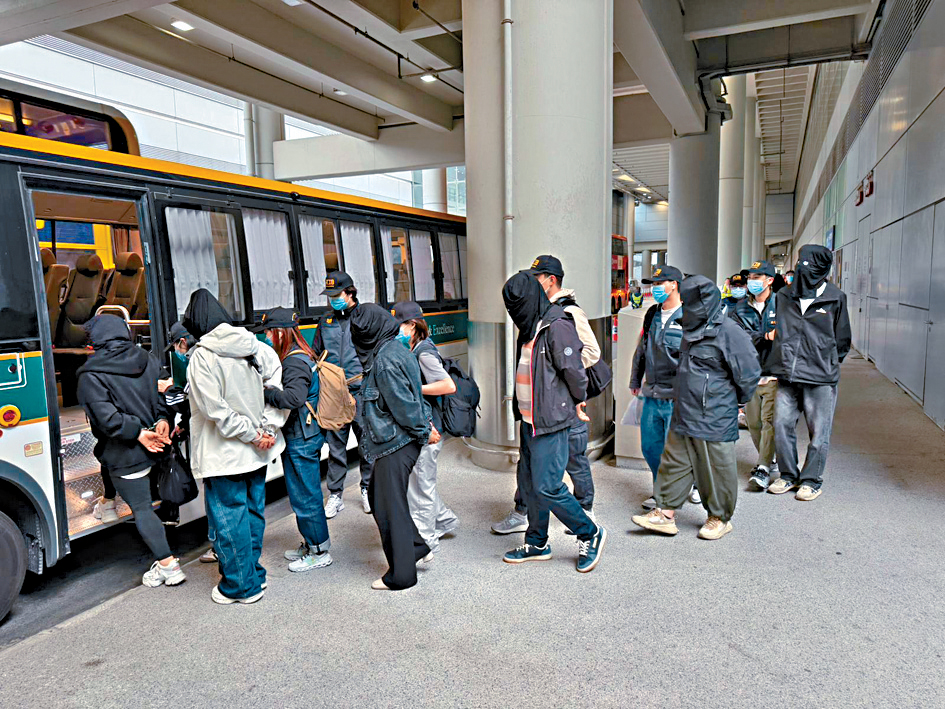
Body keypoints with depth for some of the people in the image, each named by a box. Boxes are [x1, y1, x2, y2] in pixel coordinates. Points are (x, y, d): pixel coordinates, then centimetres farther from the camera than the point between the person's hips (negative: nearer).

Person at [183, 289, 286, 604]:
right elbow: (279, 385, 0)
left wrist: (252, 435, -14)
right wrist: (267, 430, -3)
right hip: (256, 453, 7)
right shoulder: (254, 347, 1)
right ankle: (253, 574, 33)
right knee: (253, 512, 18)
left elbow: (216, 410, -22)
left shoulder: (203, 357, -17)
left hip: (224, 455, -7)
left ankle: (242, 585, 18)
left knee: (228, 519, 7)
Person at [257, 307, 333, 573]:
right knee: (306, 492, 19)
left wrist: (262, 391, -30)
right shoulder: (301, 356, 11)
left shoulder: (294, 361, -20)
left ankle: (319, 552, 14)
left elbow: (293, 397, -35)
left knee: (304, 495, 2)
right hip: (307, 435, 10)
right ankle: (313, 543, 33)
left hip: (300, 440, -10)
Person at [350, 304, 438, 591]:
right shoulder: (394, 350, 10)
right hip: (397, 441, 10)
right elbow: (411, 397, 14)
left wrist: (424, 432, -10)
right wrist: (426, 426, 13)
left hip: (396, 443, -10)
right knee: (376, 496, 20)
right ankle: (417, 548, 29)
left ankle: (401, 575, 16)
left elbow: (403, 404, -21)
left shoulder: (385, 361, -21)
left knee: (389, 507, 2)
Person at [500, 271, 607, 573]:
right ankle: (537, 543, 29)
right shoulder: (529, 328, 14)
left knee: (547, 486, -7)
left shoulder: (557, 326, -16)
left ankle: (590, 534, 13)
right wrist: (520, 407, 16)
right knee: (528, 484, 14)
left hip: (551, 421, -9)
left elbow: (573, 370, -16)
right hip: (529, 420, 9)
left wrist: (578, 401, -2)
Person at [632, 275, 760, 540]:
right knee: (674, 463, 11)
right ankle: (665, 514, 21)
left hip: (714, 419, -8)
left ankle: (720, 518, 25)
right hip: (683, 417, 8)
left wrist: (735, 401, 0)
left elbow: (749, 373, -12)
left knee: (715, 468, 7)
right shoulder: (693, 329, 11)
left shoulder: (728, 332, -16)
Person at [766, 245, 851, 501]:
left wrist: (828, 364, 6)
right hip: (787, 375, 3)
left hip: (820, 377, -3)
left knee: (819, 432, 5)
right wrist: (781, 361, 12)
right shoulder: (785, 296, 8)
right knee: (782, 426, 5)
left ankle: (812, 480, 20)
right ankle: (788, 475, 22)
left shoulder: (835, 298, -1)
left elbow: (842, 339, 8)